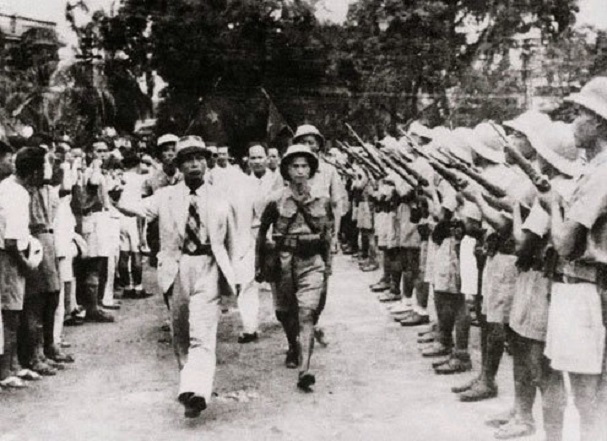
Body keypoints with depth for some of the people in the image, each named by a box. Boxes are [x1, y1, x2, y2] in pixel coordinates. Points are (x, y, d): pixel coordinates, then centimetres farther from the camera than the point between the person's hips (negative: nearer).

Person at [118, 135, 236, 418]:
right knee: (180, 333, 14)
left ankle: (196, 392, -22)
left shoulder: (219, 201, 8)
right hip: (176, 269, 2)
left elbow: (230, 240, 15)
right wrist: (117, 200, -30)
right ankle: (189, 380, 32)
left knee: (202, 334, -14)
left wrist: (226, 272, 14)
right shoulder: (166, 196, 6)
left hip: (208, 270, -2)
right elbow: (139, 209, -9)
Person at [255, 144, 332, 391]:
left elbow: (327, 234, 14)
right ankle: (293, 349, 45)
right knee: (287, 312, 15)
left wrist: (327, 265, 16)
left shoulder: (322, 199, 3)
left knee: (307, 314, -13)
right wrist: (258, 264, 6)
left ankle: (304, 370, -17)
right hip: (284, 261, 0)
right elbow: (262, 232, 6)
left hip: (312, 262, 0)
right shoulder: (277, 200, -3)